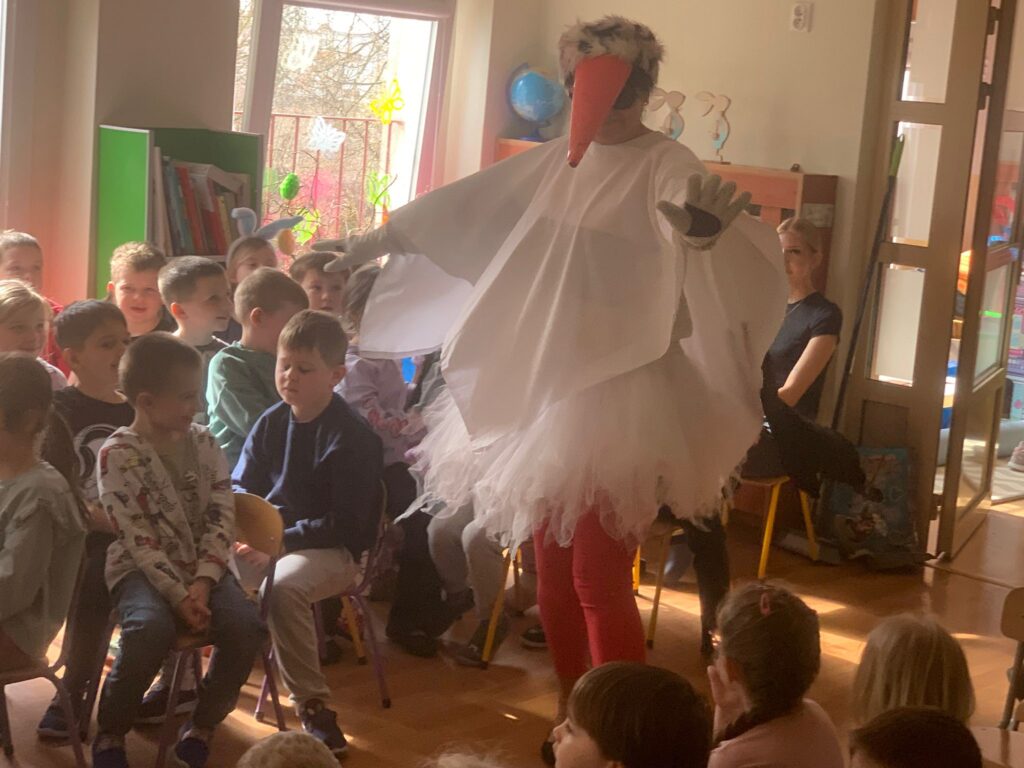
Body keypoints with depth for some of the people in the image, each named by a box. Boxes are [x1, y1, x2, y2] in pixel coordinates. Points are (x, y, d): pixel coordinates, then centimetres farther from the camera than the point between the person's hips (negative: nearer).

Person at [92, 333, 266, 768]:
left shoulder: (203, 442, 5)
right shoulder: (117, 454, -9)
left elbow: (222, 518, 0)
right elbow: (138, 539, -14)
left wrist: (202, 583, -14)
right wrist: (178, 595, -23)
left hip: (202, 567, 4)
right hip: (141, 568, -4)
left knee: (247, 627, -24)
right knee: (152, 629, -36)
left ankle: (202, 727, 0)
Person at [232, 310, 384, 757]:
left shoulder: (352, 438, -13)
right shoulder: (271, 423, 6)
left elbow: (346, 524, -16)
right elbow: (240, 486, 14)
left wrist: (278, 540, -21)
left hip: (332, 550, -6)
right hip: (267, 538, 6)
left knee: (282, 588, -36)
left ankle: (314, 709, -24)